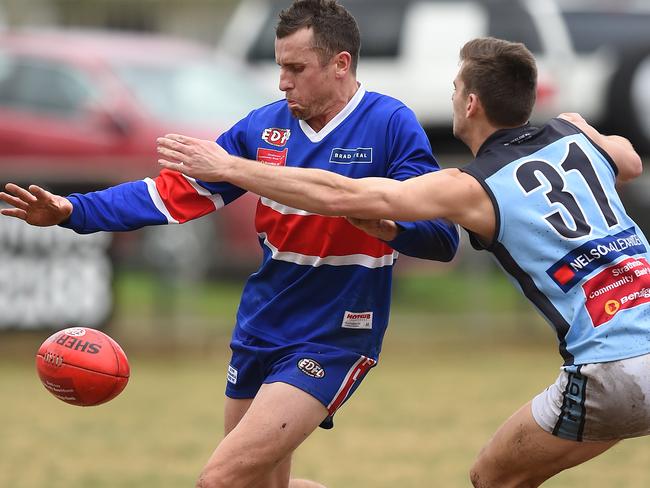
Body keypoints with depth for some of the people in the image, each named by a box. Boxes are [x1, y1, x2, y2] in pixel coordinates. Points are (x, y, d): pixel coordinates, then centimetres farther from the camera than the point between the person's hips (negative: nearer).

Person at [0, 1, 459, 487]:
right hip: (259, 333, 7)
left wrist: (385, 225, -38)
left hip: (331, 341, -7)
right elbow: (177, 191, 3)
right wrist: (73, 210, -8)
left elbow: (443, 237, -16)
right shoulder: (265, 126, 4)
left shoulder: (391, 126, -11)